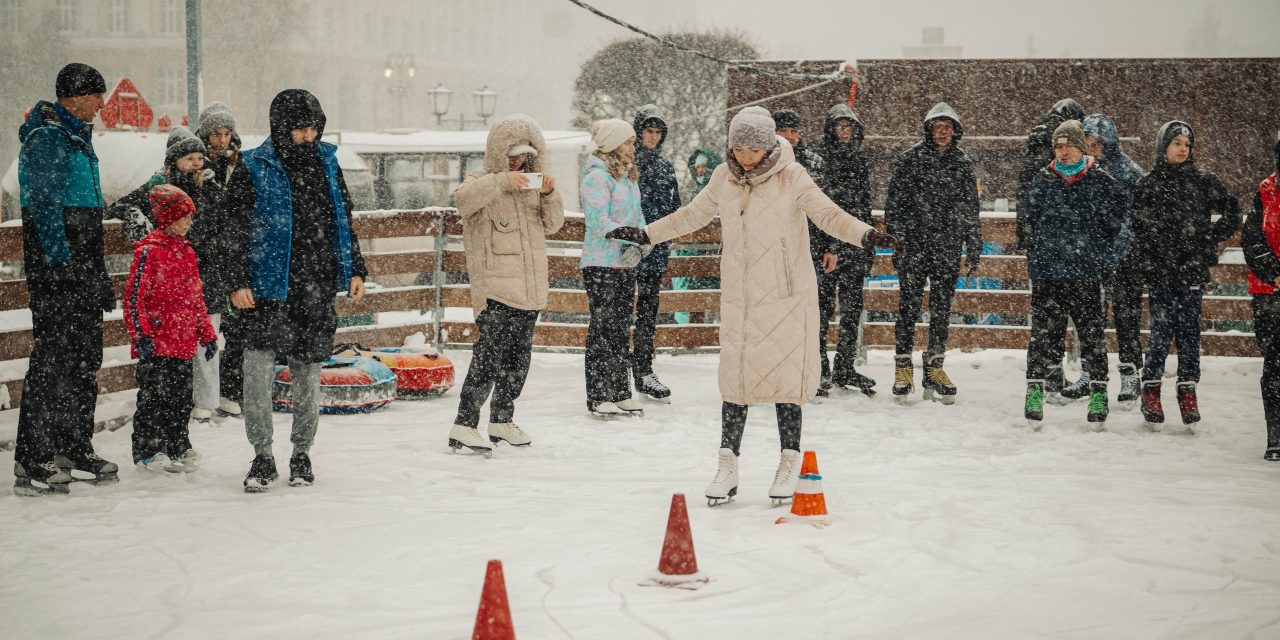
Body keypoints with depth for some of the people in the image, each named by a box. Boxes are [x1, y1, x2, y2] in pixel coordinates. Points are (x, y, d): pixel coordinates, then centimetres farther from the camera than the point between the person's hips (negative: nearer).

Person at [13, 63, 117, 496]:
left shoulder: (78, 138, 20)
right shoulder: (47, 137, -10)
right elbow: (45, 204, -18)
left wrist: (100, 277, 23)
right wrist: (62, 263, -24)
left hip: (83, 267, 10)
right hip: (55, 265, -10)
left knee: (86, 358, 12)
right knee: (53, 357, -11)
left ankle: (75, 449, 21)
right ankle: (32, 461, -11)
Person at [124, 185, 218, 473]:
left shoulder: (188, 252, 15)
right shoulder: (149, 251, -8)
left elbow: (196, 298, 22)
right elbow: (134, 297, -11)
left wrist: (207, 335, 20)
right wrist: (141, 335, -16)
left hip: (183, 343, 7)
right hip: (156, 344, -7)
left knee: (181, 398, 12)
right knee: (154, 396, -3)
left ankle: (177, 449, 22)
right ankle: (148, 451, 4)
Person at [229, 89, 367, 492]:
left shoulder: (326, 162, 10)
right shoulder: (255, 168, -3)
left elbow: (344, 220, 18)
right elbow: (237, 229, -3)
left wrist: (355, 270, 15)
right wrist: (238, 281, -8)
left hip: (318, 286, 3)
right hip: (271, 284, -3)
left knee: (308, 371, 8)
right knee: (258, 367, -10)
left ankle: (301, 454, 21)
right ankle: (262, 457, 1)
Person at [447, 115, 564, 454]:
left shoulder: (530, 182, 16)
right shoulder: (482, 181, -2)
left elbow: (552, 224, 16)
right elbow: (463, 200, -24)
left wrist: (550, 195, -2)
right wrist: (502, 180, -30)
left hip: (530, 288, 7)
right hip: (495, 288, -7)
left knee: (518, 355, 12)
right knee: (490, 352, -16)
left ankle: (502, 419, 24)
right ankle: (465, 424, -17)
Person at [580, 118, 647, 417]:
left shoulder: (628, 176, 15)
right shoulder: (597, 177, -13)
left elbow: (637, 216, 14)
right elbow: (599, 221, -20)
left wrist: (637, 246, -4)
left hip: (625, 263, 8)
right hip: (601, 263, -8)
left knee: (620, 327, 12)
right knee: (602, 328, -5)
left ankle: (620, 393, 18)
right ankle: (598, 397, -2)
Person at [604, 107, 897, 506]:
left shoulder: (791, 177, -8)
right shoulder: (724, 178, 5)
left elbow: (828, 215, -13)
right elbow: (694, 215, 19)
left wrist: (864, 234, -31)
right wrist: (647, 234, 21)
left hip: (785, 296, -4)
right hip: (737, 297, 4)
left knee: (784, 376, -2)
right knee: (734, 378, 5)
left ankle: (789, 462, 12)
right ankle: (728, 466, 13)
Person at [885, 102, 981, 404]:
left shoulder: (962, 163, 9)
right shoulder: (909, 160, -1)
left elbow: (971, 209, 14)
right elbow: (895, 204, 0)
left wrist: (974, 248, 11)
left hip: (948, 250, 3)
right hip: (913, 246, -3)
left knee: (942, 311, 7)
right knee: (909, 308, -2)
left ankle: (934, 367, 15)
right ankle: (903, 366, 6)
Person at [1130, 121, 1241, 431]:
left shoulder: (1203, 181, 7)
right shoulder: (1148, 185, 3)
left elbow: (1231, 207, 17)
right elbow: (1138, 230, 2)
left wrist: (1216, 234, 6)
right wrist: (1147, 268, -5)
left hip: (1194, 268, 2)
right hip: (1161, 271, -2)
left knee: (1189, 330, 3)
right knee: (1161, 330, -6)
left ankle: (1188, 390, 9)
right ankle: (1151, 388, 3)